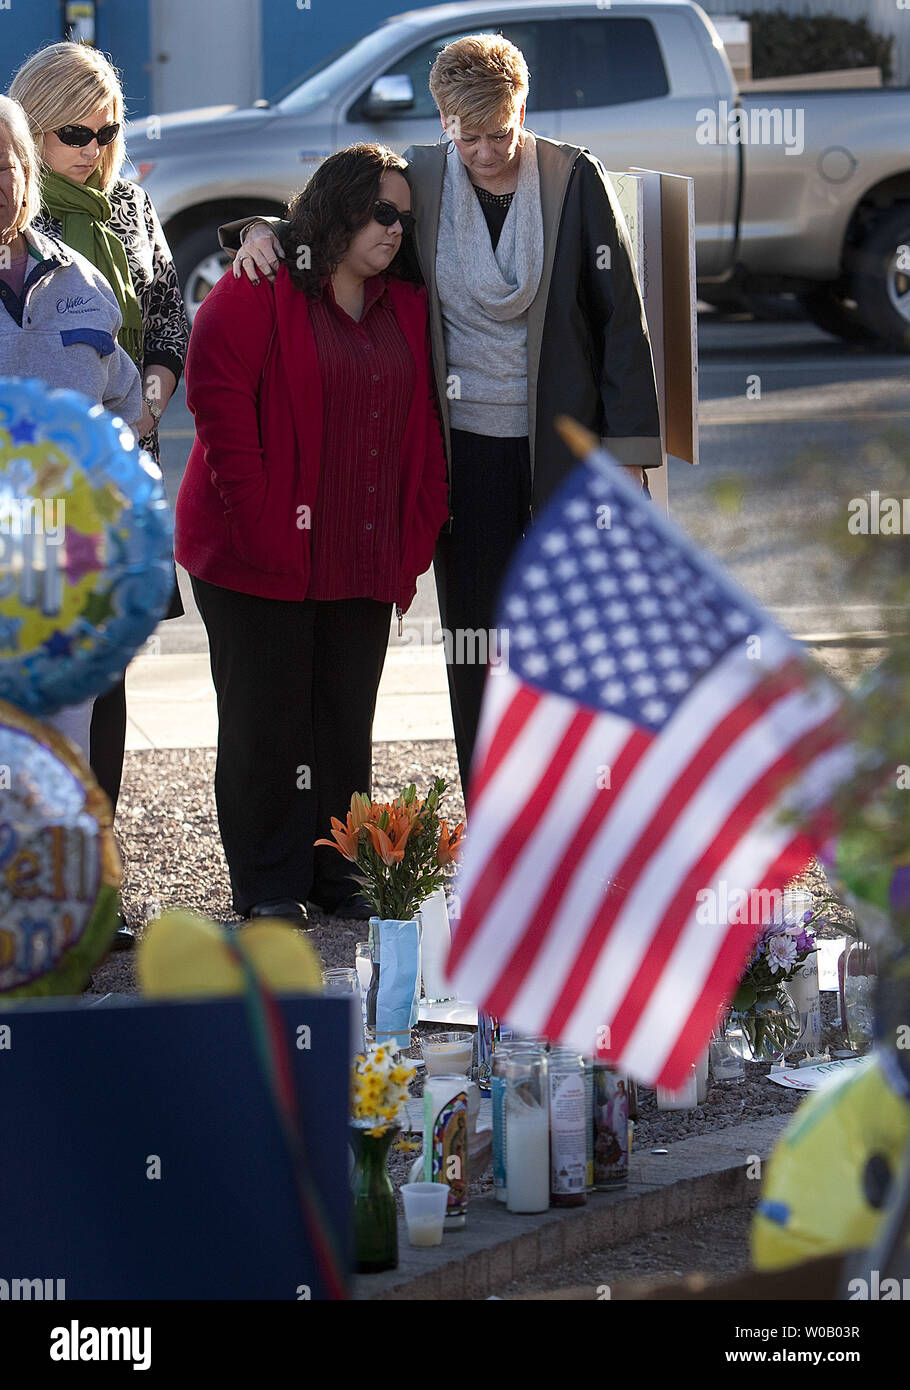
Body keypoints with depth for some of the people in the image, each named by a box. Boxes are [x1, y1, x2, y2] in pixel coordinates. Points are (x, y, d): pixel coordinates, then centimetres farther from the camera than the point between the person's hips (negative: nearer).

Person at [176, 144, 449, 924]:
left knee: (347, 717, 8)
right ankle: (268, 885, 5)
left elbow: (424, 425, 15)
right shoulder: (255, 296, -6)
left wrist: (418, 530, 3)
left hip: (363, 563, 6)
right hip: (263, 563, -5)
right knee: (266, 717, -1)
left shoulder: (406, 310, 13)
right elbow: (221, 407, -14)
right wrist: (259, 526, -19)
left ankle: (338, 875, 16)